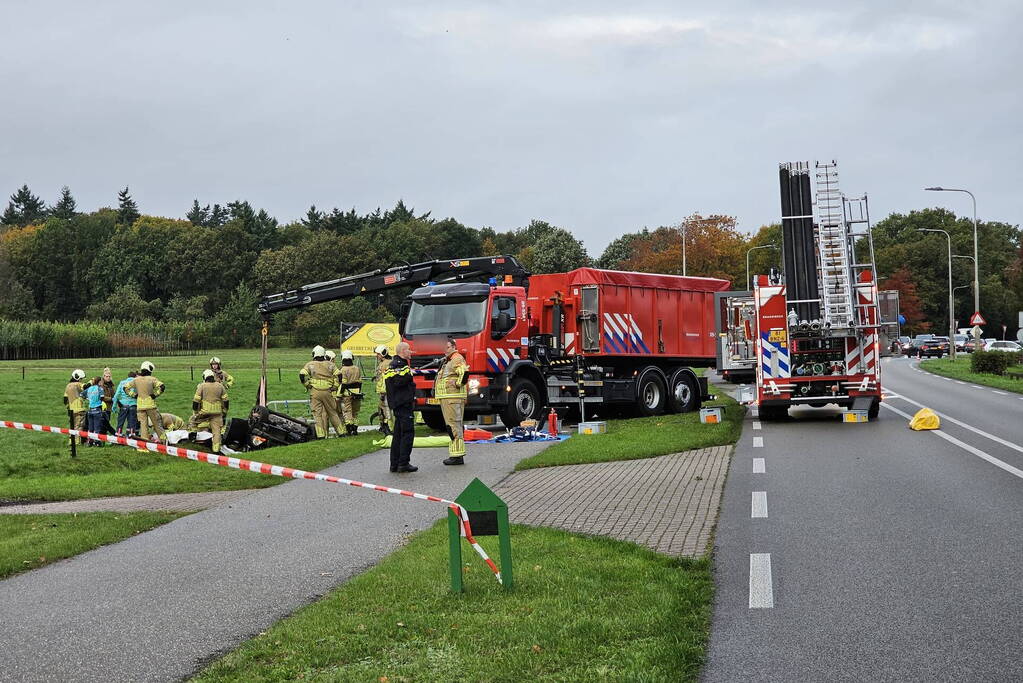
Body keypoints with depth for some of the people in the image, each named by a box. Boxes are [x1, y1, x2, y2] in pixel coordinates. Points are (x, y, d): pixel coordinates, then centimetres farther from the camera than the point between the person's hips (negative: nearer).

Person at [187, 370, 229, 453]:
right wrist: (225, 411, 19)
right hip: (217, 412, 3)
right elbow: (225, 400, 10)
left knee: (193, 420, 22)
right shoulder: (220, 386, 8)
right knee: (216, 430, 4)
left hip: (204, 412, -3)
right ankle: (216, 449, 0)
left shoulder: (201, 386, -2)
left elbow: (196, 401, -3)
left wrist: (195, 412, 5)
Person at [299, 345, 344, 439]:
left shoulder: (310, 365, 5)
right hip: (327, 392, 2)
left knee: (317, 413, 2)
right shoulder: (330, 364, 9)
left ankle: (320, 434, -4)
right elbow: (338, 375, 0)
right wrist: (334, 386, 6)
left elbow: (302, 375, -9)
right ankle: (341, 432, 17)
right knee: (332, 413, 13)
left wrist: (307, 385, 1)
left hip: (315, 392, -2)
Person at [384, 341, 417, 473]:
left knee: (398, 434, 12)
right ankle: (403, 463, -8)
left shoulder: (394, 364, 19)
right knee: (408, 433, -8)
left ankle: (395, 464, 14)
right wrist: (409, 373, -13)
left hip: (398, 403, 11)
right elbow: (398, 381, -24)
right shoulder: (398, 365, -13)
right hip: (403, 403, -11)